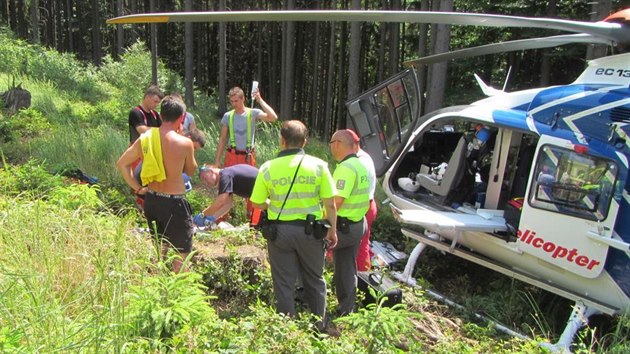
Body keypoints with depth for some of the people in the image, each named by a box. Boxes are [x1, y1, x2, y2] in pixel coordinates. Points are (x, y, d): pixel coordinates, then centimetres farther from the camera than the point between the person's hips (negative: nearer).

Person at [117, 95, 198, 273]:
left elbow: (122, 163, 5)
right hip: (174, 203, -6)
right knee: (183, 251, 9)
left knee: (159, 247, 24)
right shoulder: (185, 142, -15)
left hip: (151, 200, 6)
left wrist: (137, 188, 9)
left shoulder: (145, 138, -2)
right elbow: (191, 170, 1)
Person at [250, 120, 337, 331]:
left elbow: (257, 203, 0)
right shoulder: (318, 166, -7)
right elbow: (330, 204, -6)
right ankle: (319, 327, 32)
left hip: (280, 231, 0)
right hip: (310, 231, 1)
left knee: (284, 283, 13)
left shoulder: (268, 168, -7)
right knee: (315, 280, 19)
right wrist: (332, 230, 7)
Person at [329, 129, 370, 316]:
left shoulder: (345, 168, -21)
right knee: (347, 267, 17)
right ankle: (347, 308, 28)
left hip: (343, 226, -9)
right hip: (358, 225, 10)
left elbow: (336, 202, -28)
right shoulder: (361, 165, 11)